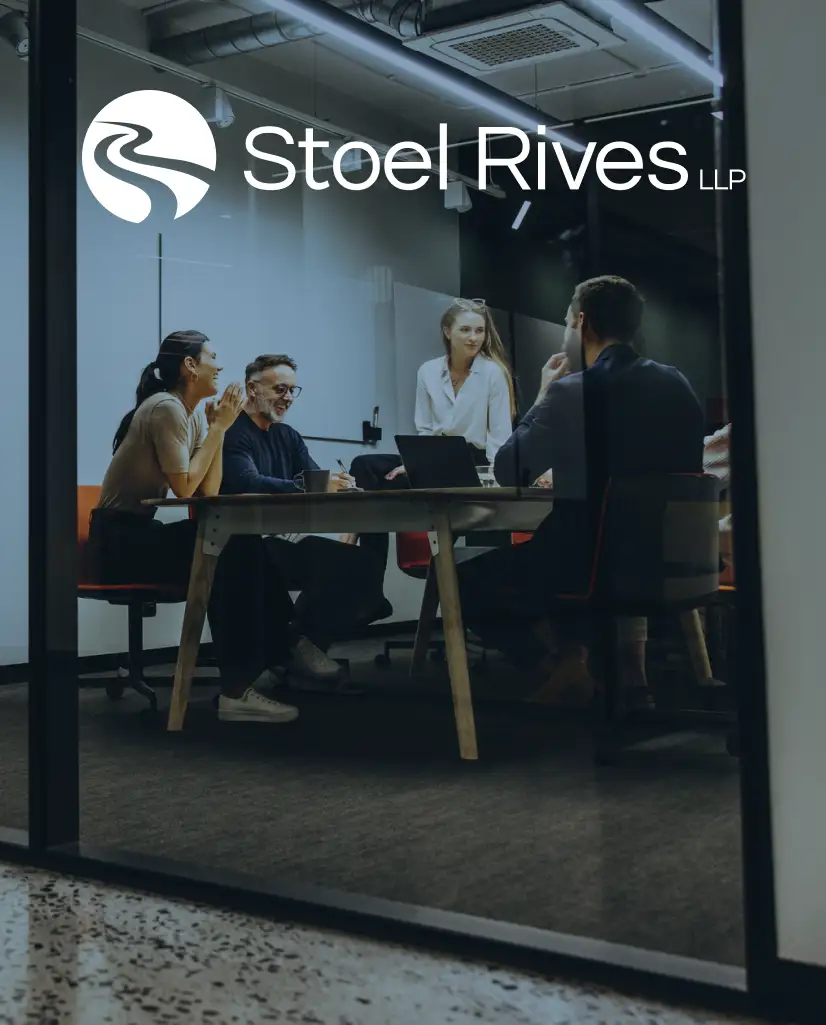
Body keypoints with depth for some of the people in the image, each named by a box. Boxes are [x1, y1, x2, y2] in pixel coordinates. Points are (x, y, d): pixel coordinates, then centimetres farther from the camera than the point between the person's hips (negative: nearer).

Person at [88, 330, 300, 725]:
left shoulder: (192, 414, 12)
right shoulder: (166, 408, -16)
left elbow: (210, 492, 5)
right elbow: (185, 488, -20)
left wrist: (218, 428, -1)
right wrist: (218, 428, -13)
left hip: (140, 532, 9)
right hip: (118, 538, -9)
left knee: (248, 548, -5)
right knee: (233, 557, -23)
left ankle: (273, 662, 2)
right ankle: (237, 689, -22)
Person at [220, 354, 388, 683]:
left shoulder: (288, 436, 20)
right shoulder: (234, 433, -7)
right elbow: (248, 484, -25)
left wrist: (339, 484, -19)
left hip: (286, 540, 8)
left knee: (364, 565, -13)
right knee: (348, 562, -26)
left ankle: (308, 643, -1)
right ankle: (299, 642, -7)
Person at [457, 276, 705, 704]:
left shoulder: (571, 391, -14)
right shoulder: (677, 385, 4)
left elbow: (508, 472, -2)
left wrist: (544, 395, 8)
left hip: (587, 561, -6)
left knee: (465, 584, 15)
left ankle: (559, 666, 1)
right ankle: (628, 659, 27)